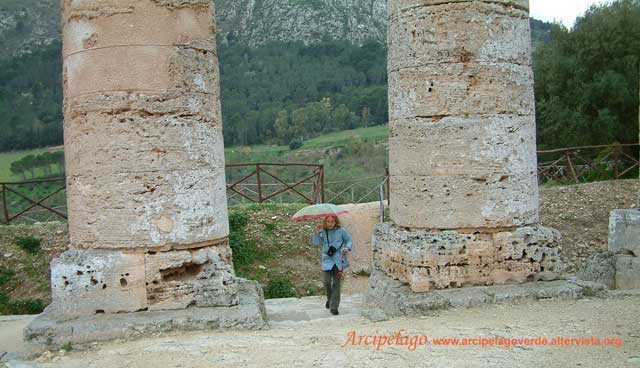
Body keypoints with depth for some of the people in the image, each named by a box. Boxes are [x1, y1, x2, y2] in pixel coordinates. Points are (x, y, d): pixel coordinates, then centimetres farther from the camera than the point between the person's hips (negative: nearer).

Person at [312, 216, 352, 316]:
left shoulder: (341, 231, 0)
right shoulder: (323, 232, 3)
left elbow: (349, 240, 9)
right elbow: (316, 243, -4)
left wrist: (348, 248, -10)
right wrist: (317, 232, -16)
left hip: (338, 260, -1)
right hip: (327, 260, 1)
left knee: (336, 283, 0)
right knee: (326, 281, -5)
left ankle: (334, 306, 7)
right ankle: (330, 299, 26)